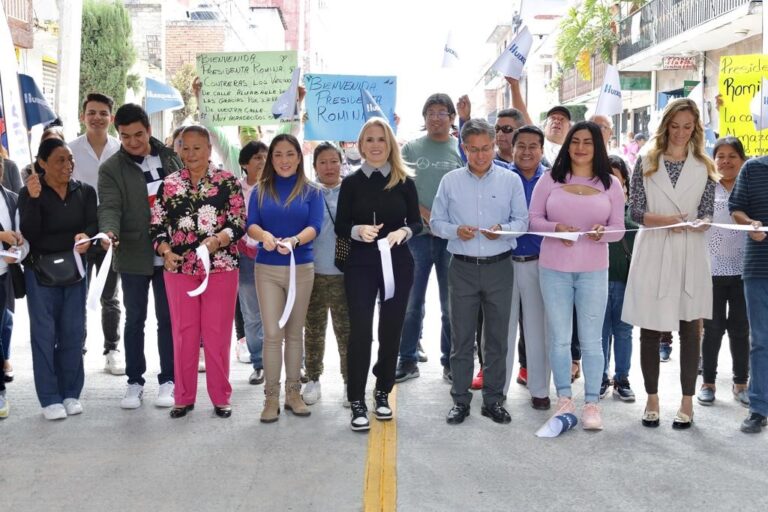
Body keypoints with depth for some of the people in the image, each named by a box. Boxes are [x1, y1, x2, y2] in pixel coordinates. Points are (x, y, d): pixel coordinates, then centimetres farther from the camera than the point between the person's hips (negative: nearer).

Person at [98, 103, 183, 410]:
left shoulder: (170, 158, 4)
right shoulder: (111, 169, -4)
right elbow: (110, 207, -15)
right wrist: (108, 232, -37)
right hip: (133, 256, -1)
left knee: (167, 318, 8)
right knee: (134, 319, 9)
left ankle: (167, 380, 20)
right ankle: (135, 381, 22)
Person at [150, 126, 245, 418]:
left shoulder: (228, 181, 0)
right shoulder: (169, 184, 7)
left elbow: (238, 224, -6)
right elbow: (157, 226, 6)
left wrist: (216, 240, -24)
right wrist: (166, 252, -12)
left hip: (220, 268, -2)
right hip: (180, 269, 2)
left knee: (217, 334, 3)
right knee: (183, 333, 7)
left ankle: (221, 397, 16)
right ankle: (184, 397, 19)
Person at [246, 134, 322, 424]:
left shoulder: (311, 192, 2)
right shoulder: (260, 191, 4)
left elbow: (315, 227, -9)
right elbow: (250, 224, -6)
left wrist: (294, 240, -30)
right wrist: (264, 235, -30)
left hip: (301, 269, 0)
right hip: (267, 269, 0)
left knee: (295, 333, 10)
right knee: (272, 334, -4)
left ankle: (293, 392, 20)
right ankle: (271, 397, 4)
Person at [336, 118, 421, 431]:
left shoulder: (405, 182, 3)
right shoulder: (351, 182, 2)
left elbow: (416, 222, 3)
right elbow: (340, 226, 1)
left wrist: (403, 232, -18)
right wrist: (358, 230, -19)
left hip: (398, 264, 1)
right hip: (360, 265, -1)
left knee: (391, 329, 10)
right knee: (360, 331, -4)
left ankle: (383, 393, 27)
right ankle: (357, 401, 4)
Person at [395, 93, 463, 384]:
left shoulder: (461, 150, 6)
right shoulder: (411, 148, 7)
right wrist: (427, 215, -12)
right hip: (417, 234, 1)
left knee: (451, 304, 6)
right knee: (412, 302, 7)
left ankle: (450, 362, 18)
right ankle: (408, 361, 18)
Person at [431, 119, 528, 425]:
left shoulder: (511, 180, 4)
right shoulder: (450, 181, 5)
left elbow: (522, 220, 4)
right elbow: (436, 222, 6)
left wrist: (504, 229, -17)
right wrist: (456, 230, -14)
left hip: (499, 267, 0)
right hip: (463, 268, 0)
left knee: (497, 337, 7)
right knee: (461, 337, 5)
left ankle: (493, 399, 19)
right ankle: (460, 400, 16)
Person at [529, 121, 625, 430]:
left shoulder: (610, 184, 4)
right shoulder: (550, 179, 2)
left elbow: (619, 228, 4)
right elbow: (533, 219, 1)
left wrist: (602, 232, -18)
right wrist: (555, 228, -18)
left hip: (593, 271, 0)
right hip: (553, 269, 0)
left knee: (591, 340, 5)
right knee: (559, 338, 7)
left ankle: (592, 403, 14)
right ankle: (564, 398, 20)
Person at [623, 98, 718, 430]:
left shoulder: (704, 167, 9)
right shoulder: (646, 163, 5)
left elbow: (706, 214, 4)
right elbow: (635, 211, -2)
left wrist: (700, 223, -20)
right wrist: (664, 220, -19)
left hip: (690, 254, 1)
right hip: (652, 253, 0)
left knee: (689, 327, 3)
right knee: (650, 328, 4)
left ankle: (687, 401, 14)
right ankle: (652, 397, 18)